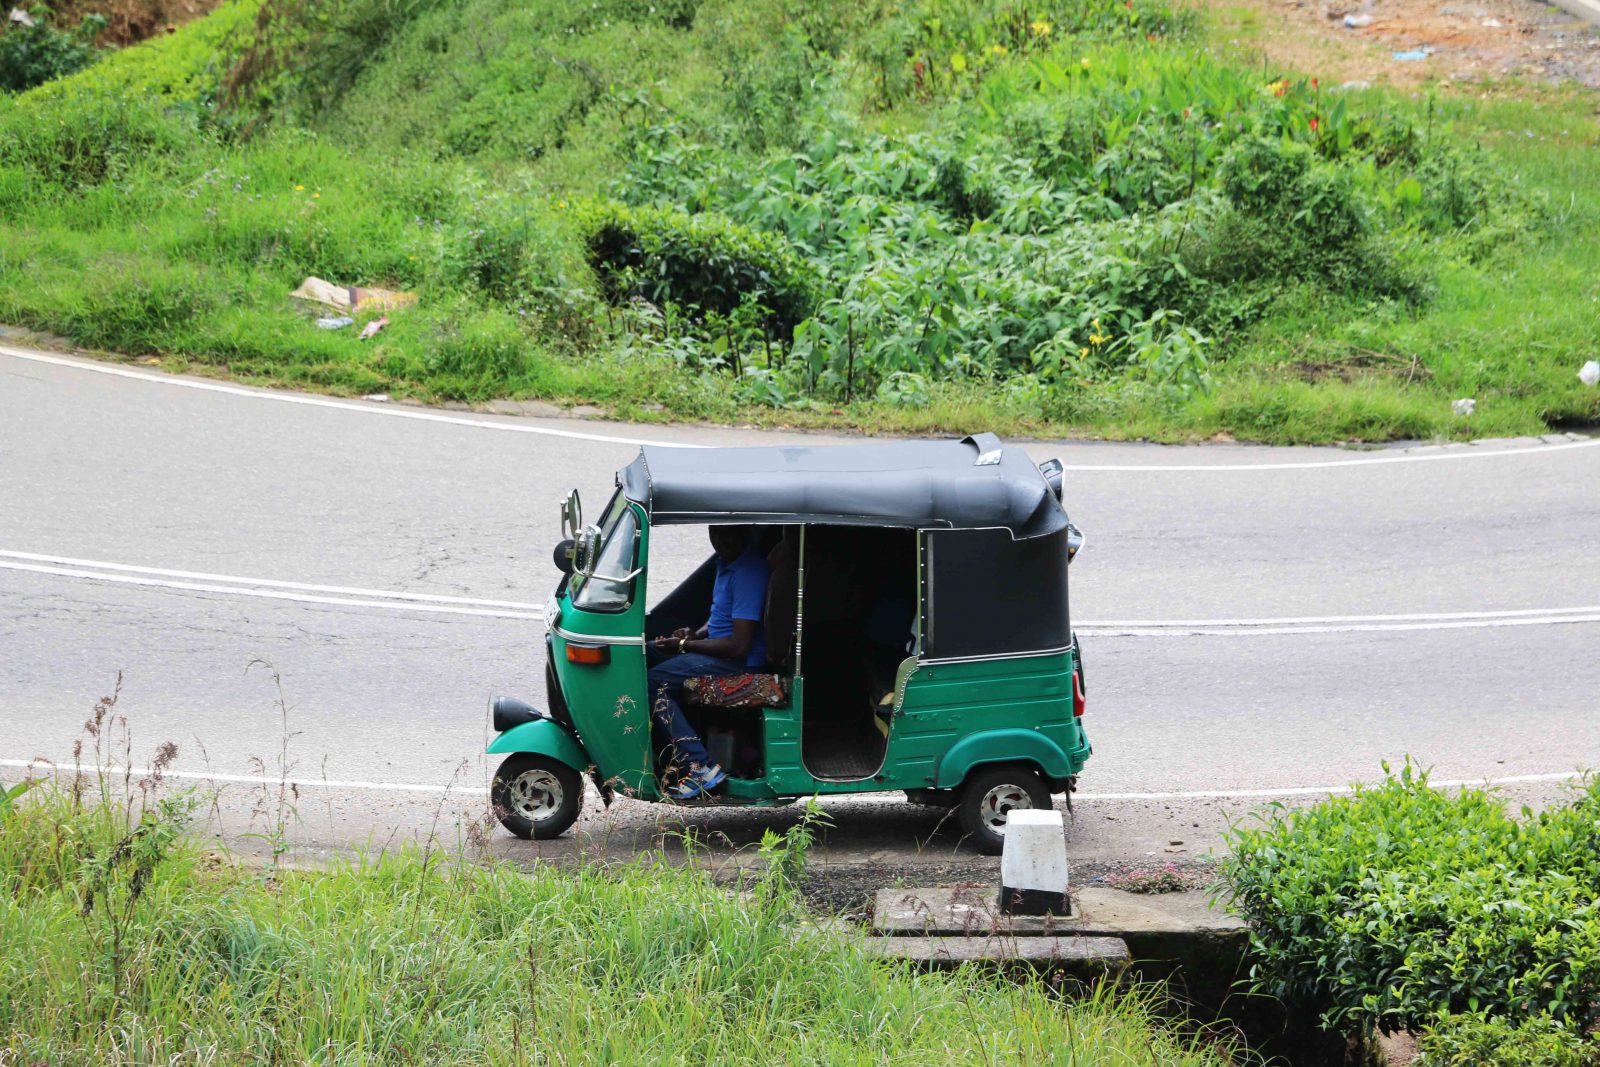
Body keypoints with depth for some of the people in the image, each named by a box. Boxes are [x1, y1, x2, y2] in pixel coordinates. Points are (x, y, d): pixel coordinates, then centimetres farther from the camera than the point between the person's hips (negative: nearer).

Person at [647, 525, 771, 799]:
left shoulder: (750, 572, -21)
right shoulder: (727, 560, 11)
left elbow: (739, 646, -24)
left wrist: (685, 645, -14)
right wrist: (695, 635, 5)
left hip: (741, 663, -11)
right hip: (716, 648, 11)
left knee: (653, 682, -22)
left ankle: (699, 766, -24)